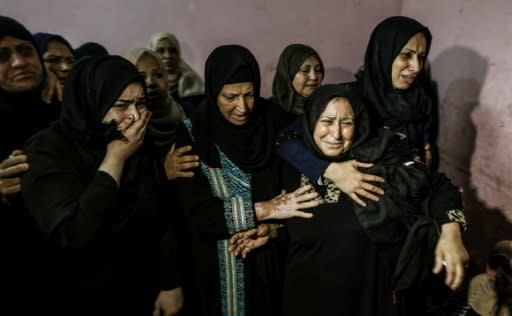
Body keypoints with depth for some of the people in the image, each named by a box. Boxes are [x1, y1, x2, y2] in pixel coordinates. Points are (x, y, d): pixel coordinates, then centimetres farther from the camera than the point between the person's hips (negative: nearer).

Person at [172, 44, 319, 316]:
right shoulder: (191, 135, -13)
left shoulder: (275, 121, -6)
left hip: (271, 258, 3)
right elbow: (197, 210, -17)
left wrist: (274, 225, -17)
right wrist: (264, 209, -23)